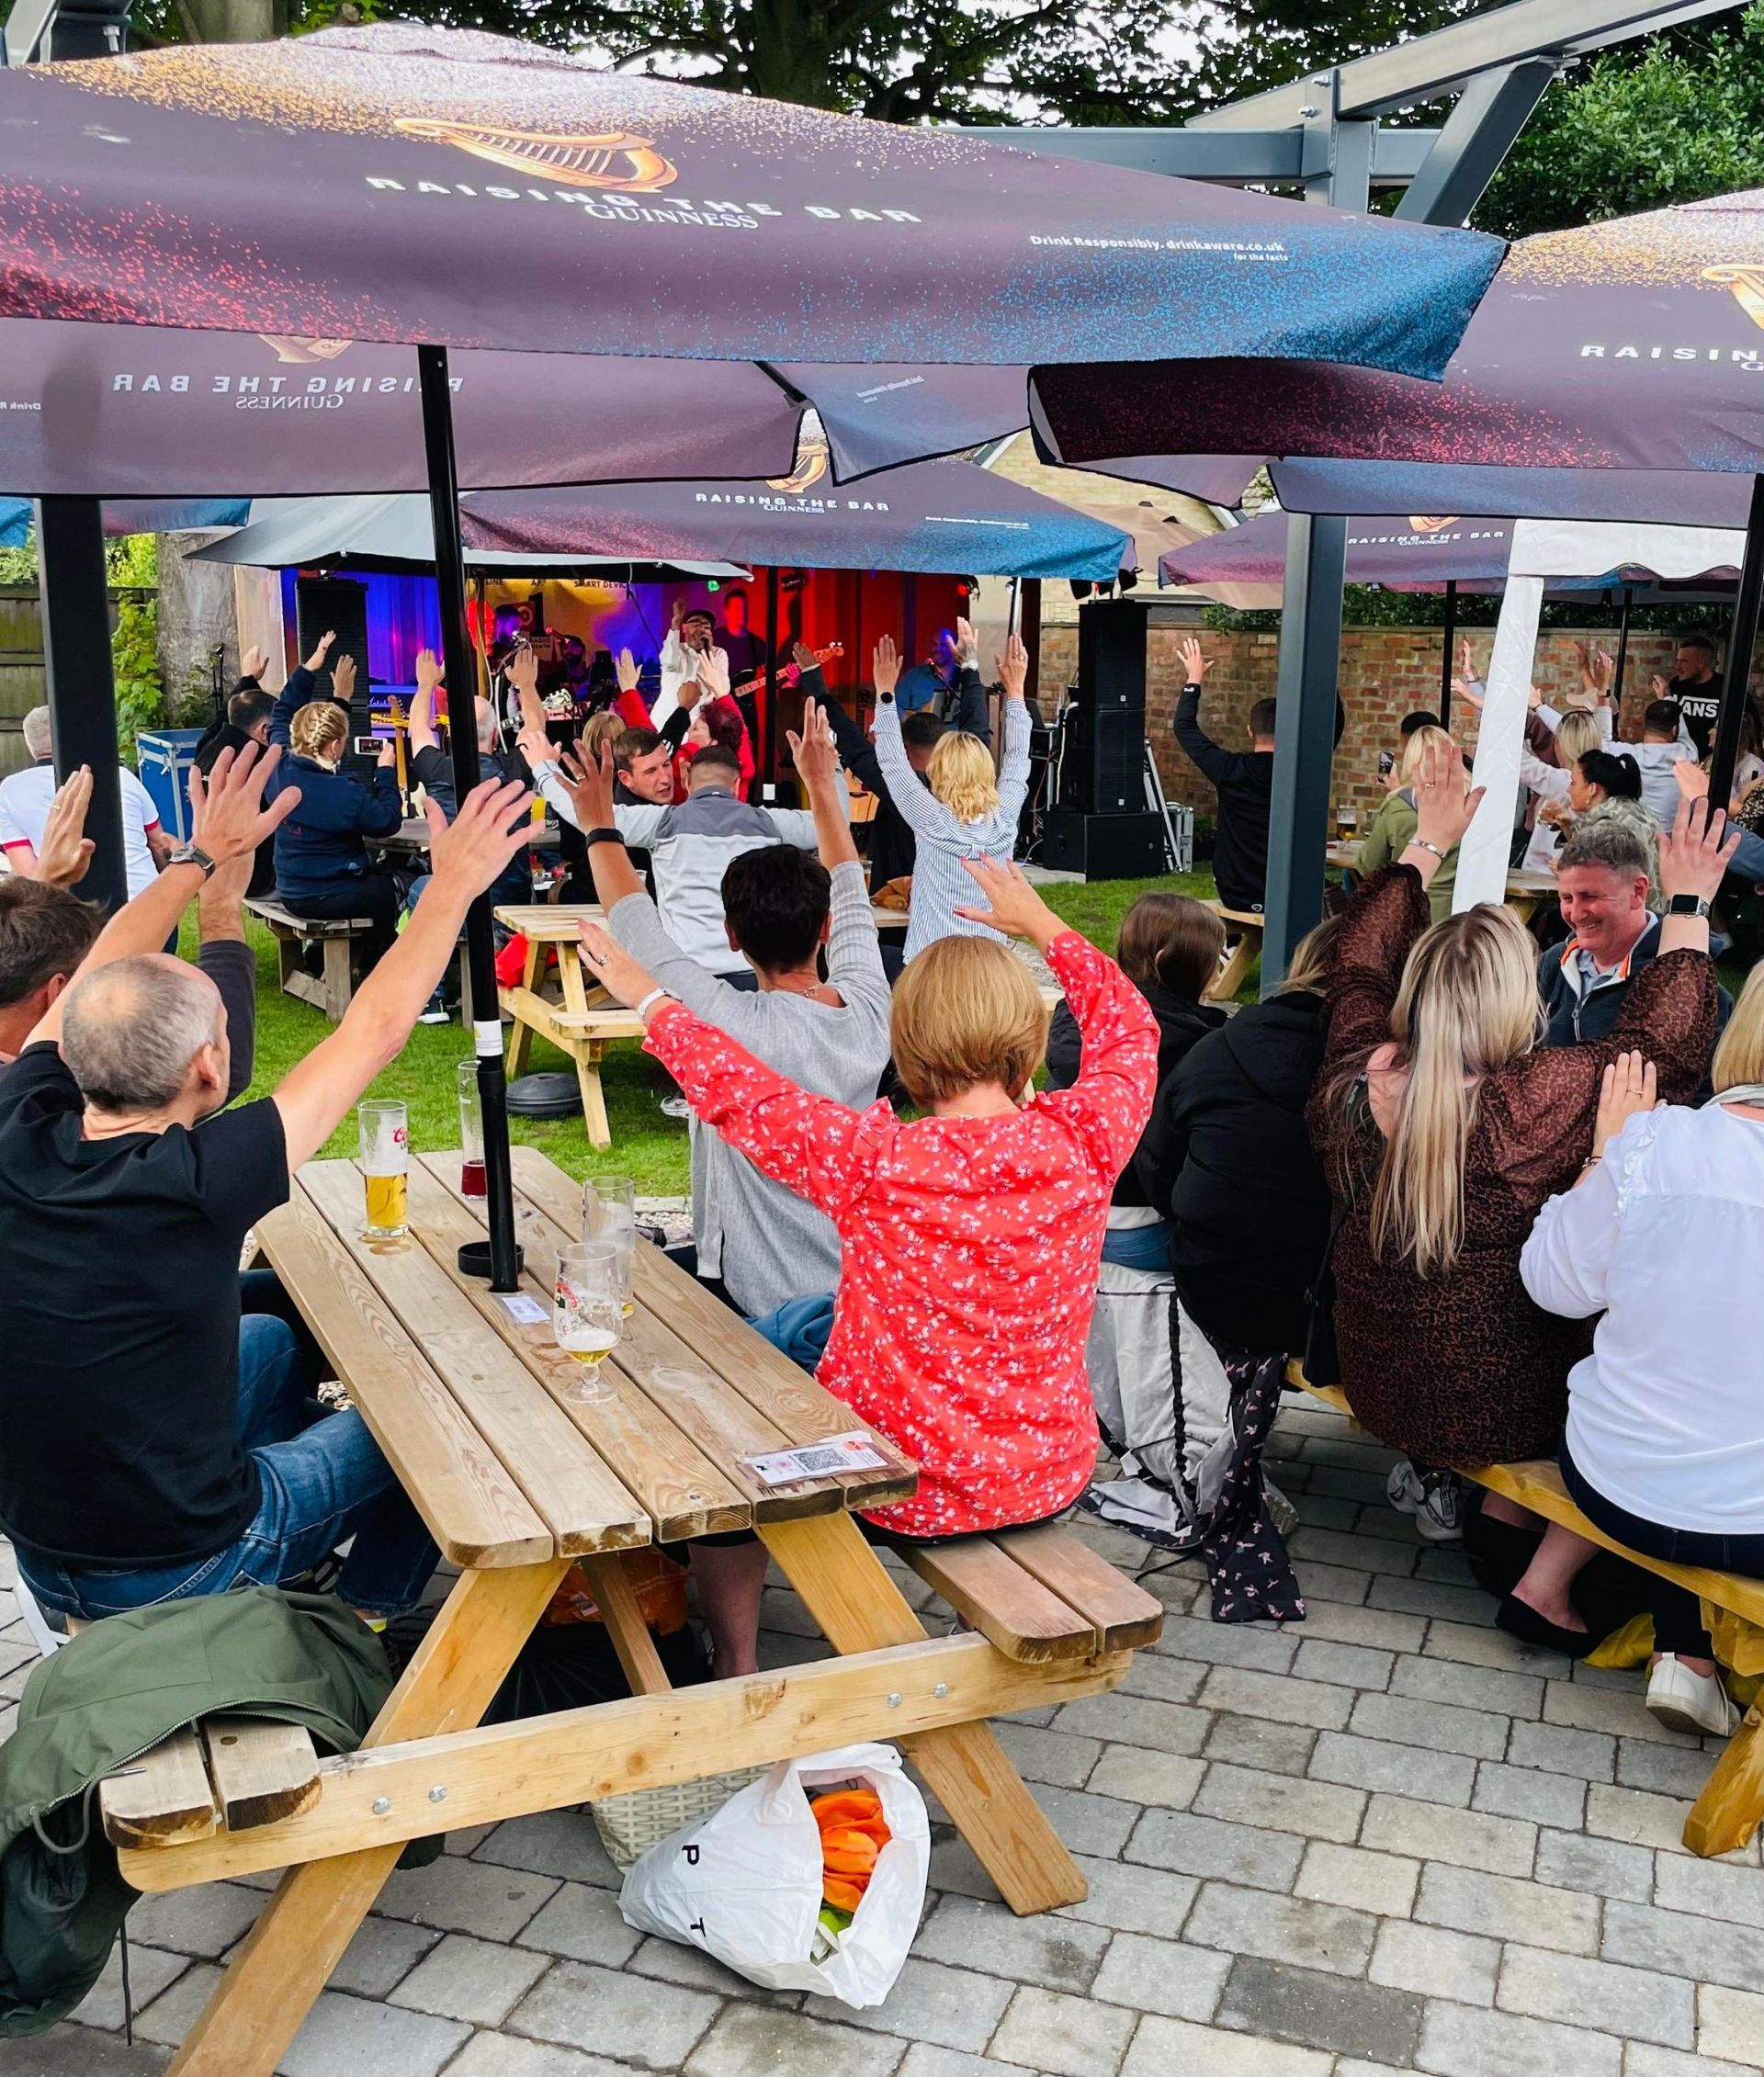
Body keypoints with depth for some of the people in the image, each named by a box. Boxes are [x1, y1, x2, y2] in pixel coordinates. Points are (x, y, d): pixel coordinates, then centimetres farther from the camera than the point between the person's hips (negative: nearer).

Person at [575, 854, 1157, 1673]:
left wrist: (650, 999, 8)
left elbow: (740, 1093, -9)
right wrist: (1043, 926, 18)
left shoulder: (874, 1161, -25)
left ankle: (736, 1670, 37)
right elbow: (1130, 1031, 6)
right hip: (1050, 1480, 4)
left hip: (905, 1495, -4)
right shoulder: (1083, 1141, -16)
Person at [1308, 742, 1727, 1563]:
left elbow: (1357, 957, 8)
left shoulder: (1357, 1074, -12)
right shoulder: (1537, 1100, -28)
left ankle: (1427, 1472, 25)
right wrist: (1688, 909, -3)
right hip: (1491, 1406, -6)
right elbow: (1667, 1042, -14)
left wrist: (1428, 842, 16)